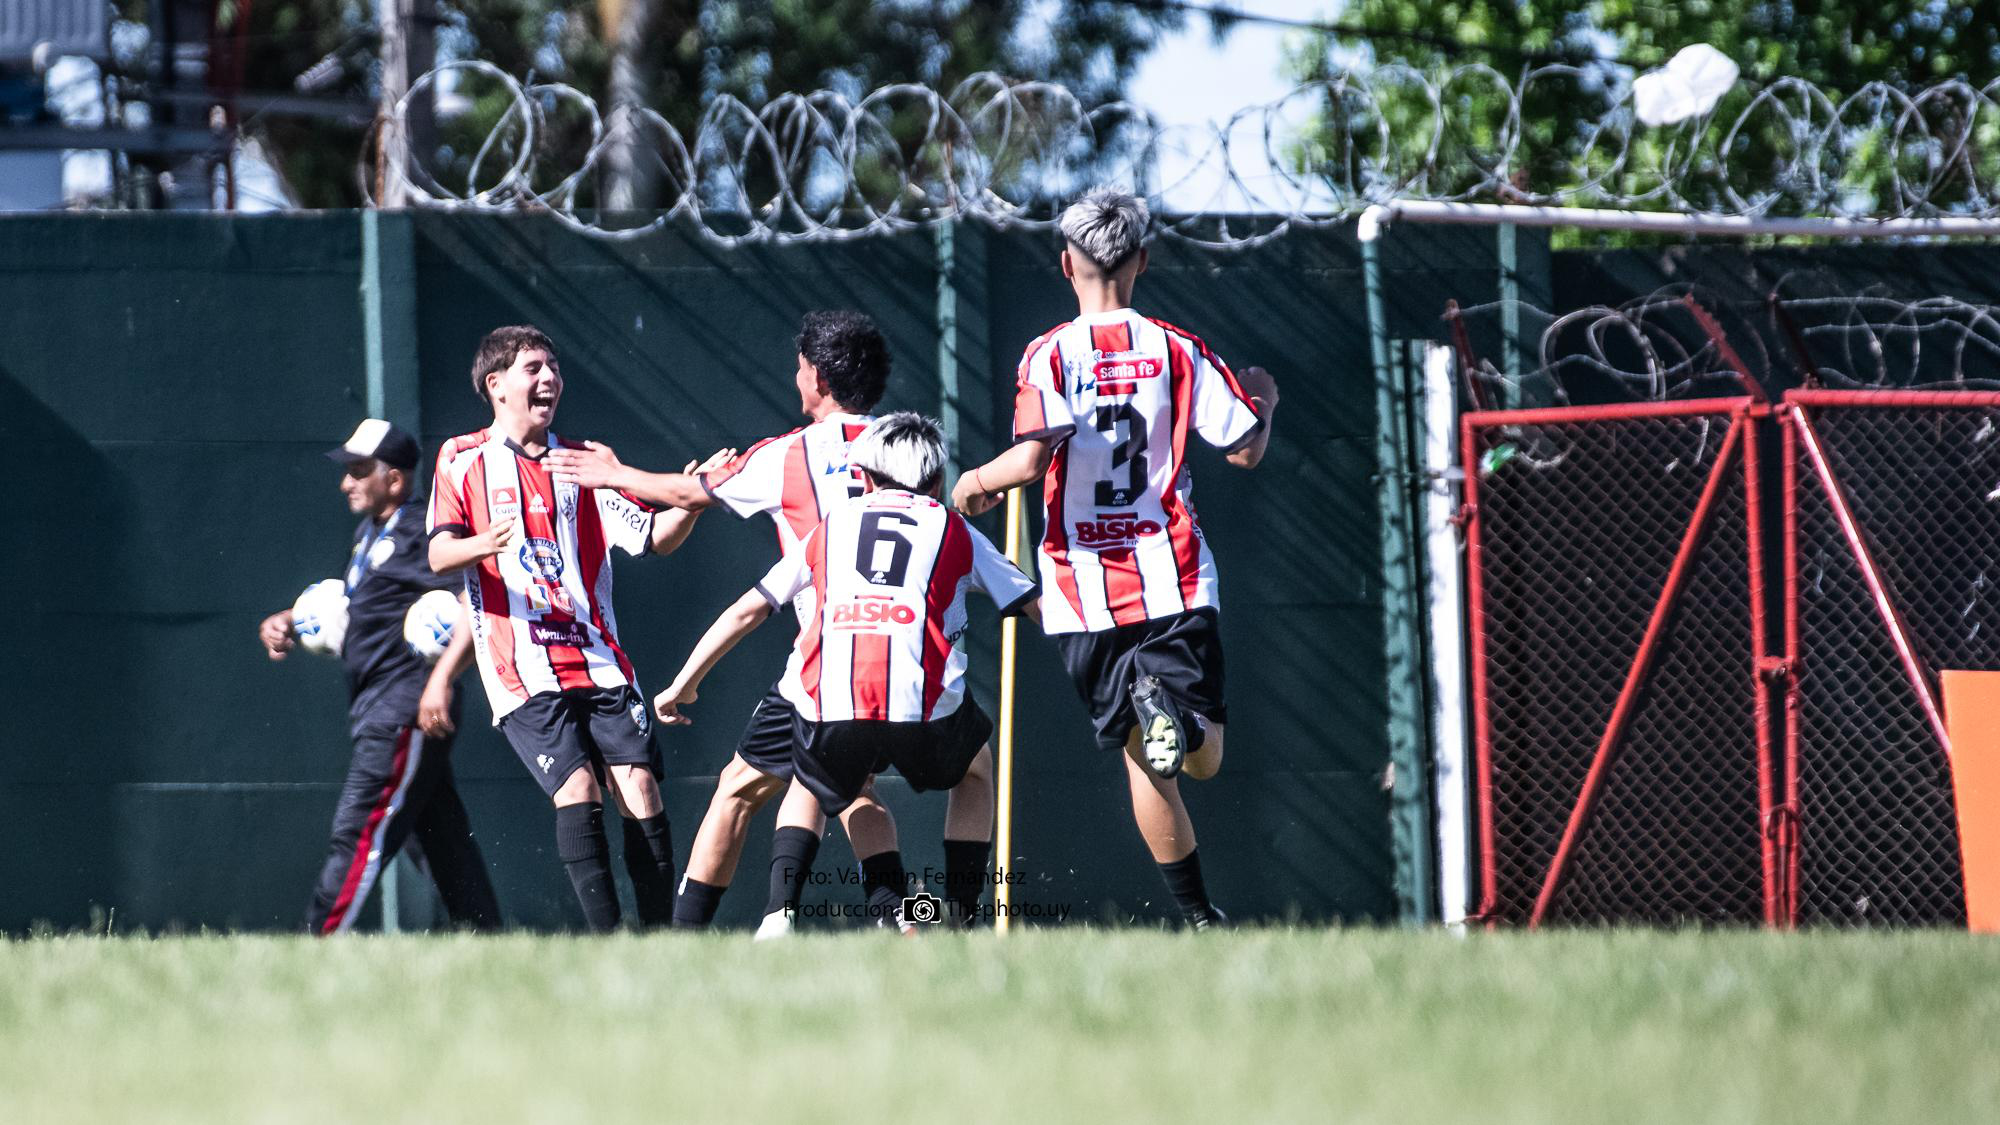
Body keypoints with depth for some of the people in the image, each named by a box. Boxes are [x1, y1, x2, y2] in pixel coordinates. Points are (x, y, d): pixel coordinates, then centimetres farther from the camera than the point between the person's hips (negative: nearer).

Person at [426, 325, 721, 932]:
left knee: (640, 789, -9)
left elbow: (652, 537, 10)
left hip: (598, 663, 3)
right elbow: (438, 555, -2)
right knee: (578, 790, -19)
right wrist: (482, 545, -25)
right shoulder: (463, 460, 8)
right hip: (522, 669, -3)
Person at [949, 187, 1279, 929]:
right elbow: (1245, 449, 2)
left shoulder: (1051, 354, -5)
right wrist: (1263, 400, 24)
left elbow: (1035, 456, -19)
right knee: (1201, 755, 3)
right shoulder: (1176, 350, 2)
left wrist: (976, 482, 1)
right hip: (1173, 576, 1)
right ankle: (1166, 701, -33)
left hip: (1085, 591, 0)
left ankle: (1199, 916, 2)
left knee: (1143, 757, 10)